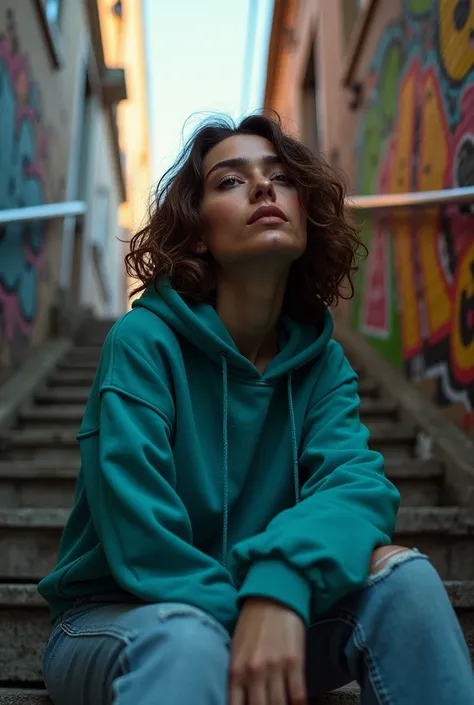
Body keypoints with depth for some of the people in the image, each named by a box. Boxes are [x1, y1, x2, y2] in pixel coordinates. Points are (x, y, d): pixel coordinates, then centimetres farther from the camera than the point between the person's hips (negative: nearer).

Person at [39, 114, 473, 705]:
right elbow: (140, 532, -22)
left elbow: (352, 479, -18)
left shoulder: (320, 358, -1)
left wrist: (278, 586, -37)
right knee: (188, 640, -38)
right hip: (121, 620, -5)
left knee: (400, 573, -20)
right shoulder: (144, 340, -16)